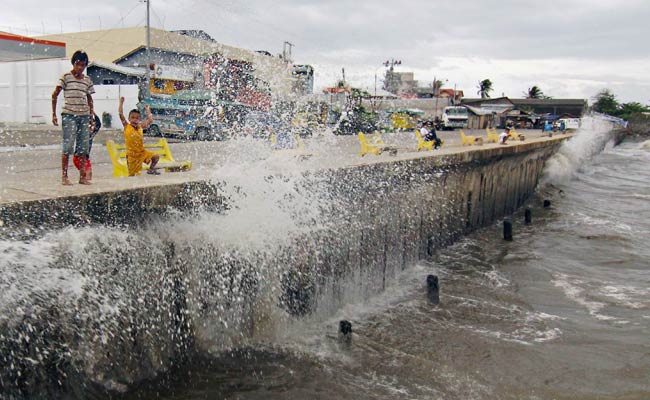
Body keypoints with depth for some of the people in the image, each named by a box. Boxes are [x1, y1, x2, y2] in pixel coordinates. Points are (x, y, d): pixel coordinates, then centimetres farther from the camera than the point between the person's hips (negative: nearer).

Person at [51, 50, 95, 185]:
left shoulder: (87, 80, 13)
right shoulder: (66, 77, 1)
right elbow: (55, 95, 2)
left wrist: (92, 117, 14)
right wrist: (54, 114, -3)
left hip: (84, 116, 4)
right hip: (69, 115, -4)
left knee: (83, 147, 3)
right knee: (68, 146, -8)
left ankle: (83, 176, 9)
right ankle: (64, 176, -3)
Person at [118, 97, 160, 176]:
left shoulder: (140, 127, 3)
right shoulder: (126, 126, -4)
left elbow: (150, 120, 4)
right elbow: (121, 114, -10)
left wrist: (147, 109, 9)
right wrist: (121, 102, -6)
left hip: (142, 152, 3)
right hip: (132, 154, -3)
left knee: (156, 156, -7)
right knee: (132, 174, -4)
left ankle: (151, 169, 14)